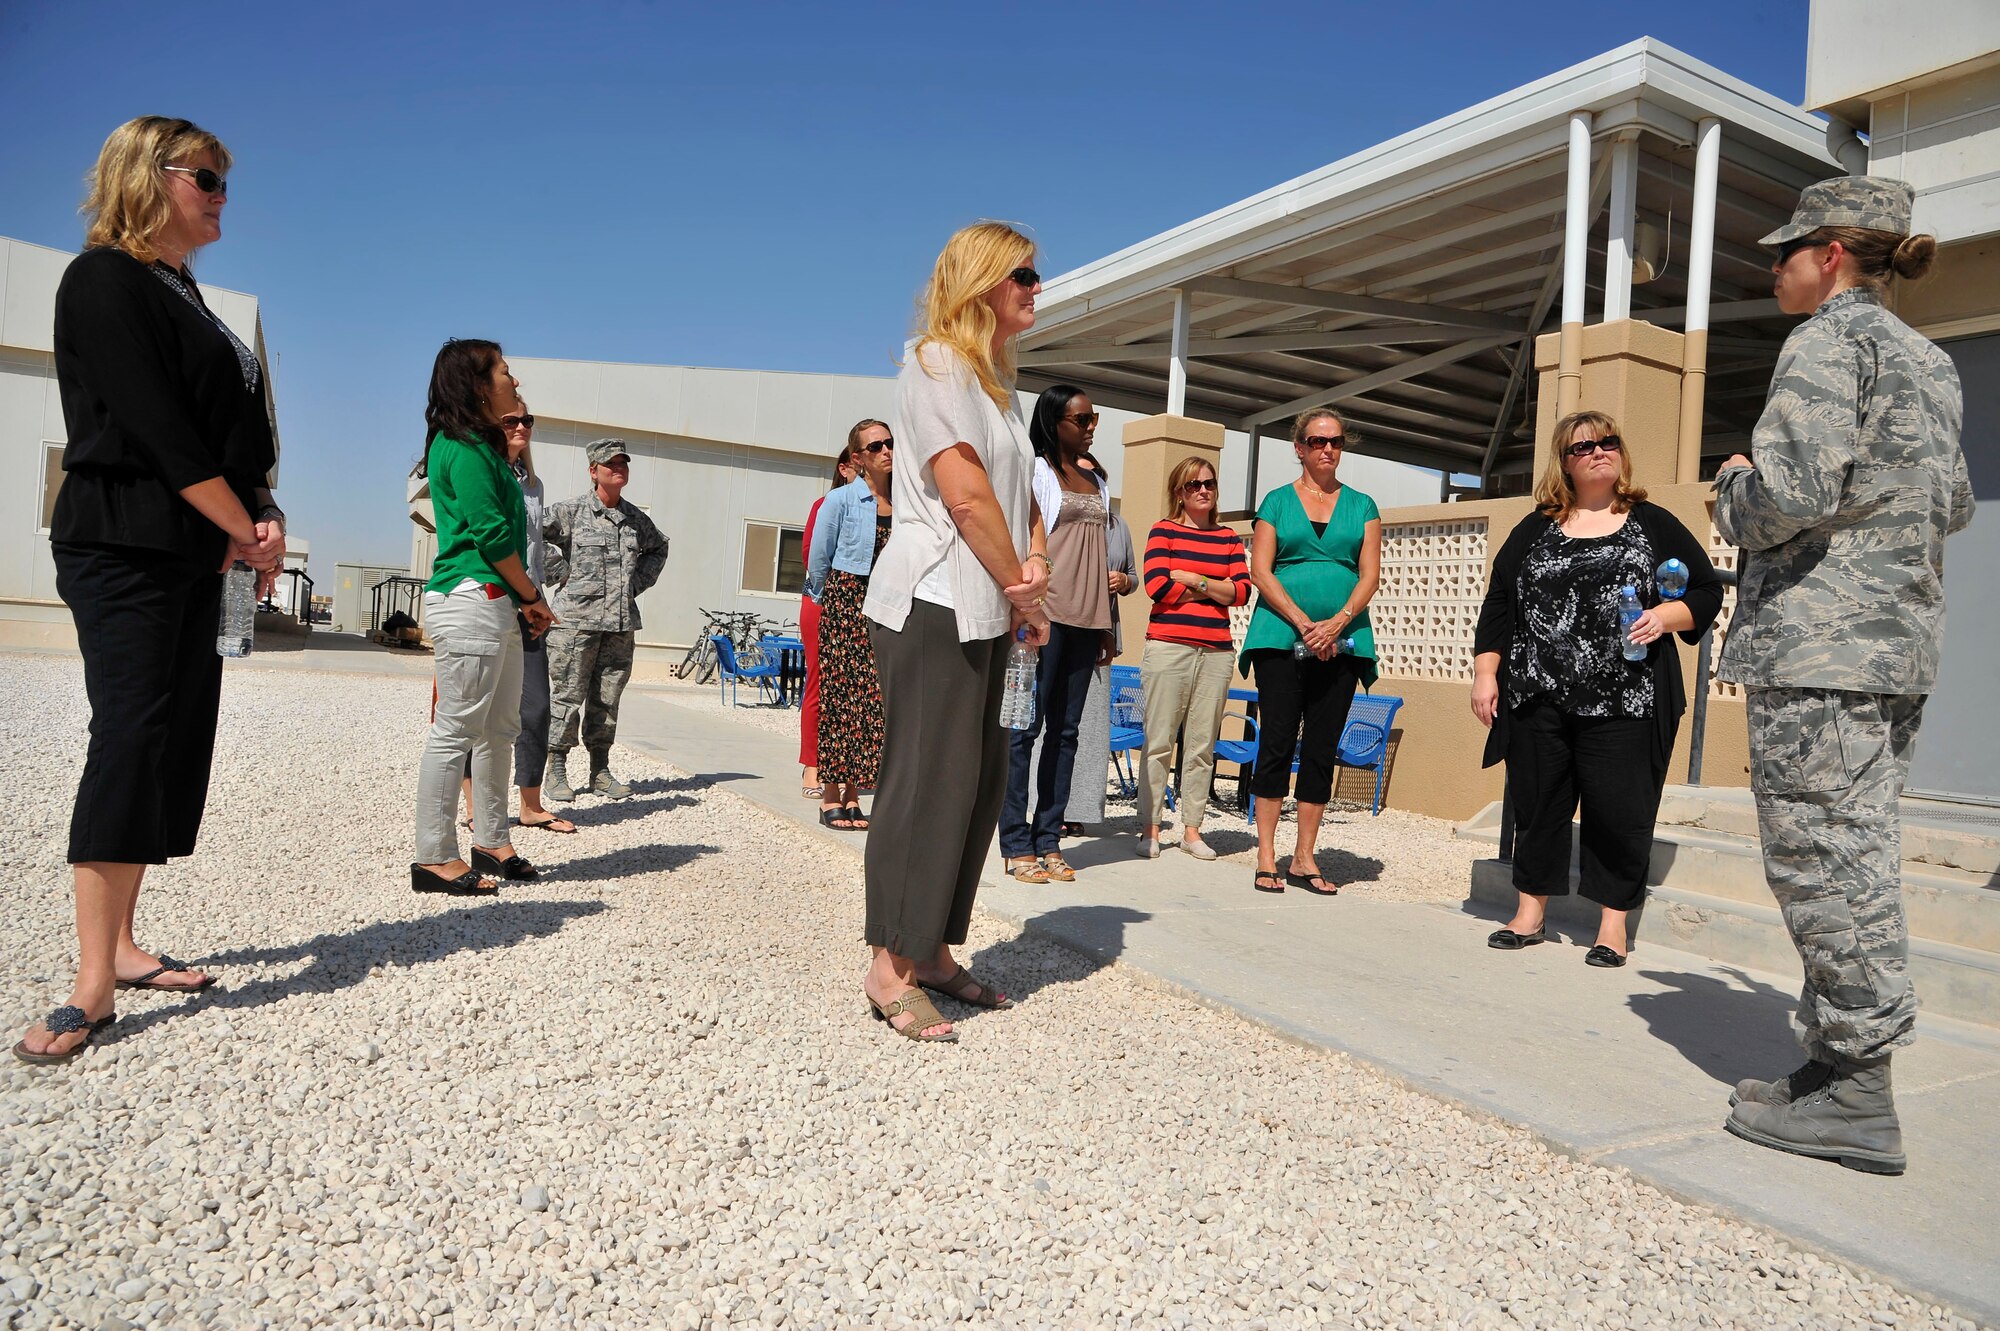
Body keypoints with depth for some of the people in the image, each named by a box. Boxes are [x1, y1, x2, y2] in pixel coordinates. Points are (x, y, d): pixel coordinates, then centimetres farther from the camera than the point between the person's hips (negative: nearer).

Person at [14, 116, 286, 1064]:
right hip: (123, 548, -8)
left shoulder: (184, 293, 20)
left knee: (179, 742, 6)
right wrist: (248, 530, -11)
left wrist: (261, 520, -2)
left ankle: (120, 946, 15)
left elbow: (235, 429, 14)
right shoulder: (106, 281, -6)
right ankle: (93, 984, -9)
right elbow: (158, 429, -15)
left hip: (196, 552, 9)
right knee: (131, 737, -13)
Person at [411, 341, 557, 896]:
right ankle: (435, 858, 1)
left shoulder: (482, 448, 20)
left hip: (497, 604, 10)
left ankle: (492, 843, 23)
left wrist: (525, 601, 10)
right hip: (471, 600, -10)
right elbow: (491, 532, -15)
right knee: (456, 729, -6)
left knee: (499, 729, 14)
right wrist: (533, 596, -5)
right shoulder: (465, 448, -10)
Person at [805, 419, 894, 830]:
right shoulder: (841, 499, -2)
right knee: (842, 696, -4)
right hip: (844, 603, -4)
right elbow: (817, 559, 4)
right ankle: (831, 798, 1)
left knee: (875, 699, 0)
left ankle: (852, 794, 8)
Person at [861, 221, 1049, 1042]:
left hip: (983, 612, 9)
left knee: (980, 780, 9)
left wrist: (1034, 562, -2)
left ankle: (933, 950, 19)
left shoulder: (994, 381, 21)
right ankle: (890, 970, 2)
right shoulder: (937, 365, -7)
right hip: (932, 604, -9)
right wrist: (1023, 596, -8)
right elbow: (967, 497, -16)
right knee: (928, 780, -8)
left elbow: (1020, 491, 19)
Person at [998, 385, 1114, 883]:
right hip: (1045, 612, -6)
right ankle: (1017, 843, 1)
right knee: (1026, 725, -4)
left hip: (1085, 618, 6)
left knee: (1065, 730, 6)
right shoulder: (1035, 472, 1)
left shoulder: (1097, 482, 19)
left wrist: (1106, 627, 16)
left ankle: (1048, 840, 11)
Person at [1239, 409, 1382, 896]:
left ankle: (1304, 858, 11)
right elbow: (1260, 571, 0)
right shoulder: (1277, 501, 8)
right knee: (1277, 744, -4)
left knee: (1322, 750, 3)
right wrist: (1304, 624, -12)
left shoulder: (1362, 506, 14)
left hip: (1342, 643, 2)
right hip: (1281, 637, -2)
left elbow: (1371, 574, 5)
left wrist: (1336, 623, -12)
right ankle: (1267, 857, 2)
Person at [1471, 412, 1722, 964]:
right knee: (1536, 804, 7)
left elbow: (1707, 591, 10)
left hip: (1624, 703, -2)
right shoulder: (1534, 530, 13)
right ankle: (1530, 910, 20)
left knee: (1619, 810, -1)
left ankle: (1614, 920, 13)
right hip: (1537, 698, 2)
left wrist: (1666, 616, -10)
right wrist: (1485, 674, 3)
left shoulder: (1654, 524, 9)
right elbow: (1498, 605, 11)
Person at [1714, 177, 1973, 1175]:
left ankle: (1858, 1101, 2)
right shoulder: (1927, 361, 20)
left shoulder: (1829, 342, -9)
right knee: (1857, 855, 12)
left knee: (1822, 860, -5)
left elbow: (1790, 495, -21)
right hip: (1900, 641, 10)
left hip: (1817, 642, -10)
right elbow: (1952, 506, 26)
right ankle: (1837, 1063, 20)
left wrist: (1733, 486, -2)